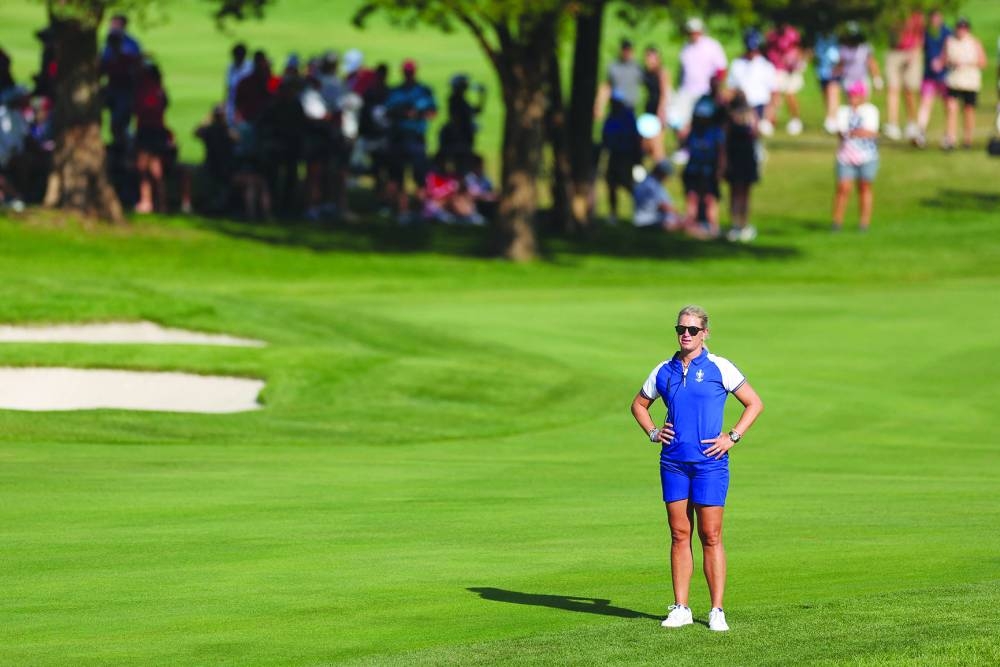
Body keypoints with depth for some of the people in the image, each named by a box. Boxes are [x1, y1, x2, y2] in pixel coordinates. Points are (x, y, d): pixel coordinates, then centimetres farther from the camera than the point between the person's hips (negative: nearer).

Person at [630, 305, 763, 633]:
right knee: (679, 535, 6)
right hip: (674, 463, 4)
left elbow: (755, 404, 3)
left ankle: (717, 611, 1)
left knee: (711, 537, -3)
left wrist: (732, 437, -5)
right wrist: (653, 432, 9)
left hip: (710, 463, -4)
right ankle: (680, 609, 11)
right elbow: (639, 404, 25)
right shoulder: (664, 371, 9)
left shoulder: (719, 368, -2)